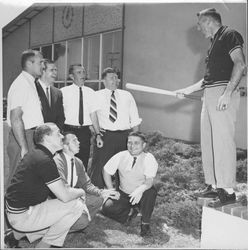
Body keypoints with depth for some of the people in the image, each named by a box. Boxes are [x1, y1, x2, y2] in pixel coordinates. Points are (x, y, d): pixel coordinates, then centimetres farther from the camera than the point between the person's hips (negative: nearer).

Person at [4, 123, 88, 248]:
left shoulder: (35, 154, 9)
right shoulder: (44, 160, -22)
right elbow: (65, 196, -19)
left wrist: (74, 191, 7)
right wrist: (80, 192, 0)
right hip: (22, 217, -10)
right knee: (76, 206, -11)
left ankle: (15, 236, 21)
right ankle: (43, 245, 4)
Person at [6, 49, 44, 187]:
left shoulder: (31, 83, 15)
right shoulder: (20, 84, -14)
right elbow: (16, 119, -20)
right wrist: (24, 147, -22)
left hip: (32, 137, 9)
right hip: (23, 138, -9)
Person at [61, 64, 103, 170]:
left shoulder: (90, 93, 8)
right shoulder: (63, 92, 0)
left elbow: (93, 114, 6)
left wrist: (98, 134, 0)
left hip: (85, 132, 2)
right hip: (68, 130, -2)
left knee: (83, 163, 6)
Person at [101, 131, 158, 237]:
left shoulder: (149, 158, -15)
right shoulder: (121, 156, -7)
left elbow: (149, 180, -27)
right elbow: (106, 171, 2)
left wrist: (140, 190, -47)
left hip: (141, 195, -2)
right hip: (123, 194, 3)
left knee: (151, 191, -35)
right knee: (107, 208, -21)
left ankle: (145, 224, -15)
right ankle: (129, 213, 8)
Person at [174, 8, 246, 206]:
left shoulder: (229, 35, -3)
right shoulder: (215, 42, 24)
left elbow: (240, 65, -17)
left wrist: (227, 93, -24)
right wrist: (188, 90, 25)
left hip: (223, 94, -10)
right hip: (210, 94, 10)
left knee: (223, 142, -10)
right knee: (208, 142, 10)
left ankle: (228, 191, -3)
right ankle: (213, 186, 18)